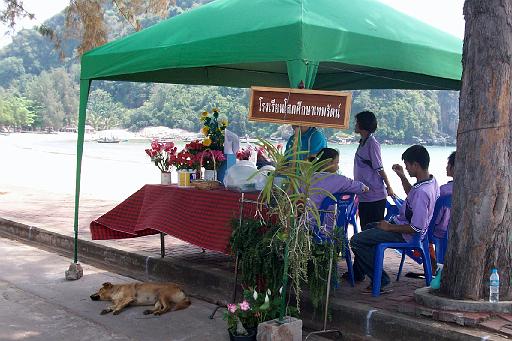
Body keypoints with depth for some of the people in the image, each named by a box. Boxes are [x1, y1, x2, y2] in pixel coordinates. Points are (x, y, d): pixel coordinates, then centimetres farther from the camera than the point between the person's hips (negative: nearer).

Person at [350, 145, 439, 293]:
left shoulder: (422, 192, -32)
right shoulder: (431, 180, -1)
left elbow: (416, 228, -31)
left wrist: (389, 227, -20)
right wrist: (402, 177, 10)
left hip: (405, 235, -11)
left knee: (356, 241, -13)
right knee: (368, 227, 30)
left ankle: (380, 281, -5)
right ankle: (358, 273, 39)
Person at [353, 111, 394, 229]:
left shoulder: (372, 144, -14)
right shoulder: (362, 143, 13)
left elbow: (379, 169, -14)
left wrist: (388, 187, -9)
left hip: (375, 196, -9)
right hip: (363, 196, 9)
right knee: (365, 228, 13)